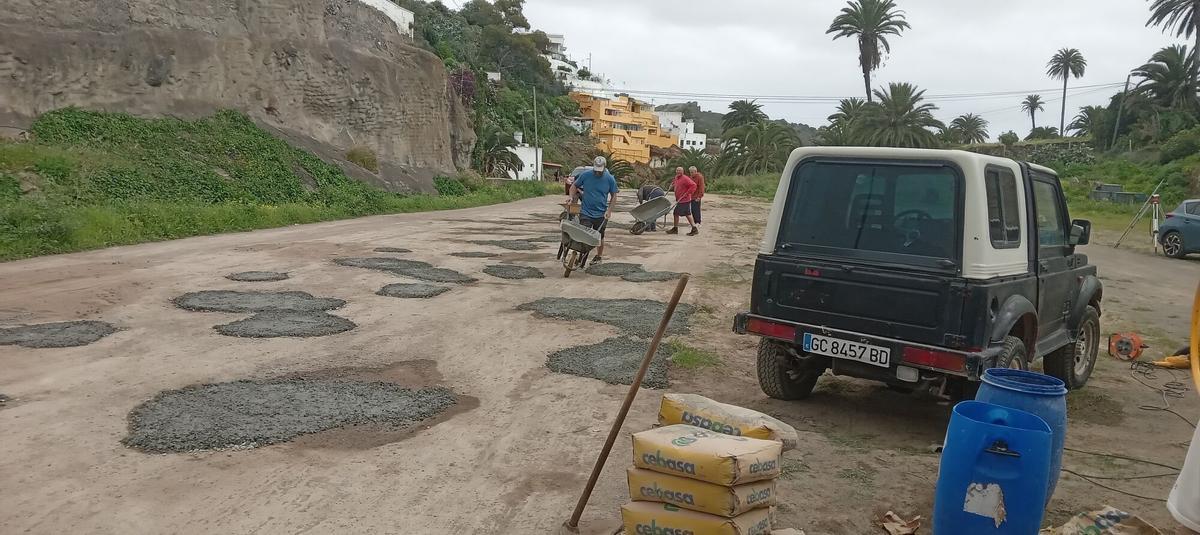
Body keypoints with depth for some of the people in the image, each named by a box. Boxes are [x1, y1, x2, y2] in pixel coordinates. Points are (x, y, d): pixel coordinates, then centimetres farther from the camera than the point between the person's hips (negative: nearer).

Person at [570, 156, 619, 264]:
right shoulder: (585, 175, -7)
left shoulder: (610, 179, -5)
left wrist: (609, 210, -6)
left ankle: (598, 256, 32)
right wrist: (571, 197, -9)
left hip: (601, 214, 1)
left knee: (599, 237, 14)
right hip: (586, 213, -1)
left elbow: (613, 196, 3)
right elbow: (574, 186, 7)